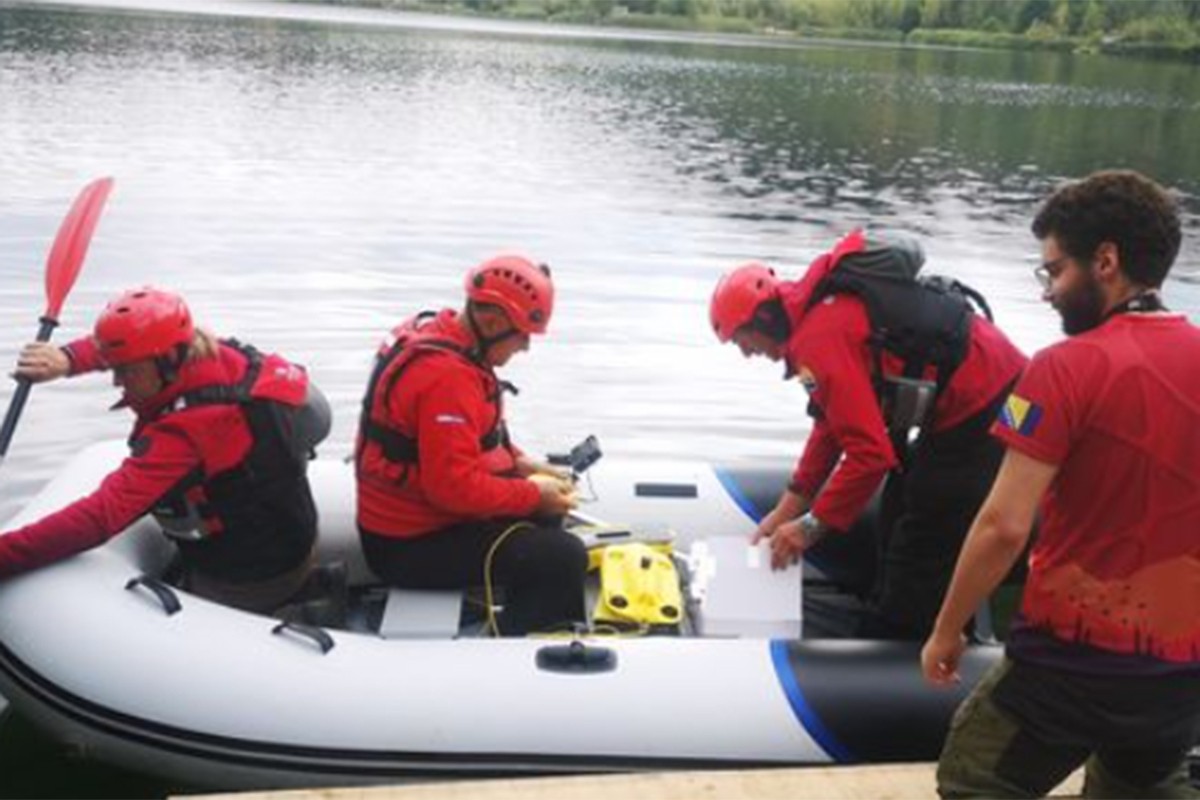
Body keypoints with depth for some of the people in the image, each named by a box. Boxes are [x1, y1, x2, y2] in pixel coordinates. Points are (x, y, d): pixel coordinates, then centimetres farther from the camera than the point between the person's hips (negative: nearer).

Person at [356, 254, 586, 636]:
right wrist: (534, 495, -17)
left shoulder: (432, 333, 4)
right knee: (563, 558, -18)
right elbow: (456, 487, -29)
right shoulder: (447, 376, -28)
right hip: (411, 546, -11)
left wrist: (518, 462, 6)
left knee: (545, 513, 26)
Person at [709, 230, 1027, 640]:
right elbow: (834, 421, 17)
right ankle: (878, 633, 36)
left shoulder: (818, 338, -22)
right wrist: (788, 508, 16)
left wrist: (811, 526, -12)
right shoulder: (819, 308, 10)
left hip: (979, 417, -11)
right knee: (901, 521, 22)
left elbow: (871, 452, -24)